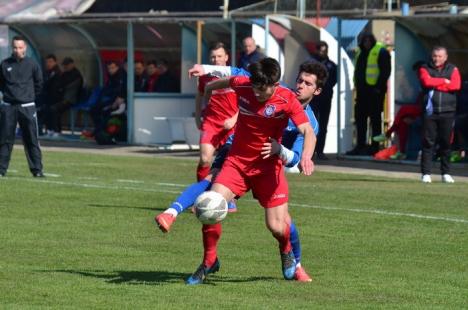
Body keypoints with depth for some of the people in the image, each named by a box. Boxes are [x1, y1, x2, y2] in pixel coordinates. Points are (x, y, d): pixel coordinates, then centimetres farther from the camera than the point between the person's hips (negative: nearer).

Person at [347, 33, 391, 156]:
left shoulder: (381, 52, -7)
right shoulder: (360, 52, 18)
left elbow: (386, 71, -13)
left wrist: (379, 87, -17)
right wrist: (357, 86, 15)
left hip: (374, 90, -8)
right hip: (362, 91, 9)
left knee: (375, 119, -4)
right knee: (360, 118, 9)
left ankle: (375, 147, -1)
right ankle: (360, 146, 15)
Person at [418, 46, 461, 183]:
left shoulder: (453, 70, 10)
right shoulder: (425, 69, 8)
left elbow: (456, 85, -7)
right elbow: (426, 81, -13)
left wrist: (435, 85, -7)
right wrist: (443, 81, -6)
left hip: (447, 111, 1)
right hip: (430, 111, -1)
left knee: (446, 143, 4)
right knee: (428, 142, -4)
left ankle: (446, 173, 11)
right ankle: (426, 173, -3)